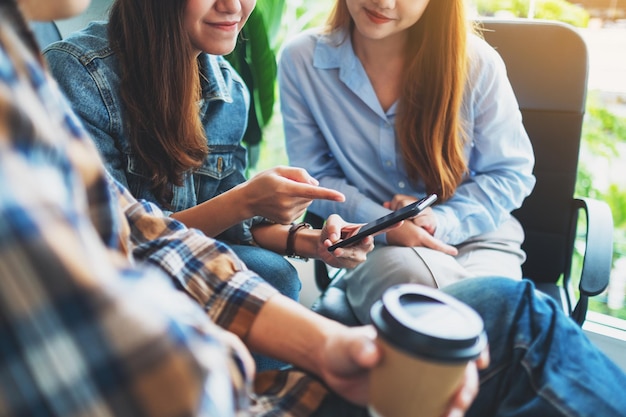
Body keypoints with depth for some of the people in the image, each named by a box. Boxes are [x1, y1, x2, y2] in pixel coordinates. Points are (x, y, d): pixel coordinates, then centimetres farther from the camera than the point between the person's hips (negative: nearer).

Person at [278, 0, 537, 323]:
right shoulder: (301, 61, -7)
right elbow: (315, 178, -1)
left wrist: (443, 220, -17)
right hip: (376, 247, 0)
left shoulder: (476, 62, -10)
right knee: (412, 273, -34)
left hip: (477, 237, 1)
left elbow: (511, 173, 0)